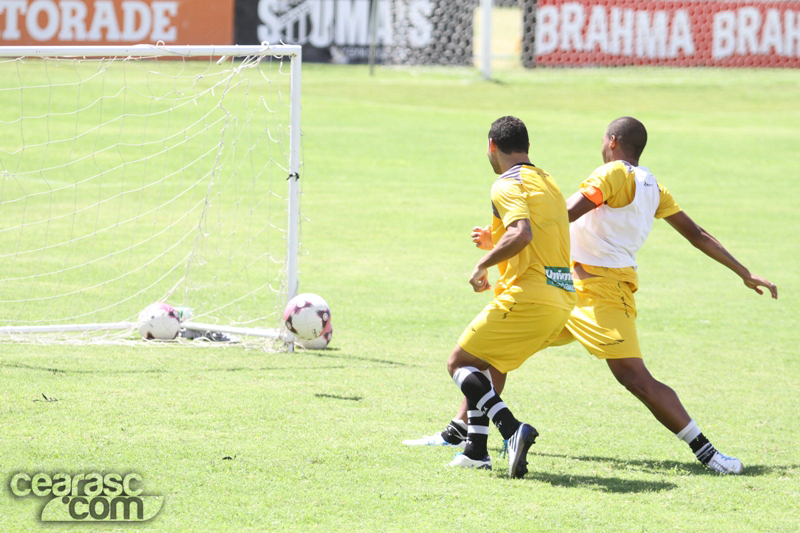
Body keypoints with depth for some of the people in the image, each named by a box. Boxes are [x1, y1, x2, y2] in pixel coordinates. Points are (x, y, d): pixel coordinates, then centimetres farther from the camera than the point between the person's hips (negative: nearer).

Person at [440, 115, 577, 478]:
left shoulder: (508, 185, -9)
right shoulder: (548, 182, 20)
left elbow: (522, 234, -26)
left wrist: (482, 265, -14)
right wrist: (495, 238, 33)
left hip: (528, 297, -9)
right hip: (562, 300, 9)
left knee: (459, 364, -1)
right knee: (477, 363, 21)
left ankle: (513, 430, -21)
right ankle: (476, 450, 15)